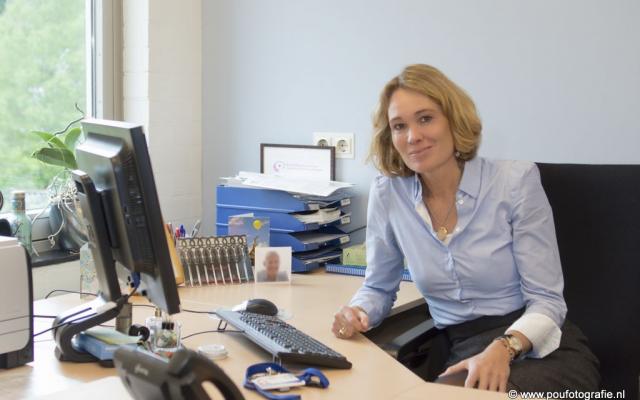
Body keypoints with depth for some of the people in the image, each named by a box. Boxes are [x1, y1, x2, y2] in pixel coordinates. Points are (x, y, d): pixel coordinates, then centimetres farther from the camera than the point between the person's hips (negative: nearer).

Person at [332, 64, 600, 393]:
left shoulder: (516, 181, -8)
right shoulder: (386, 195, 0)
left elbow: (547, 300, -9)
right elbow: (379, 288, 14)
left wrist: (504, 349, -29)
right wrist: (358, 313, -10)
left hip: (542, 350, -5)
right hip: (457, 351, 5)